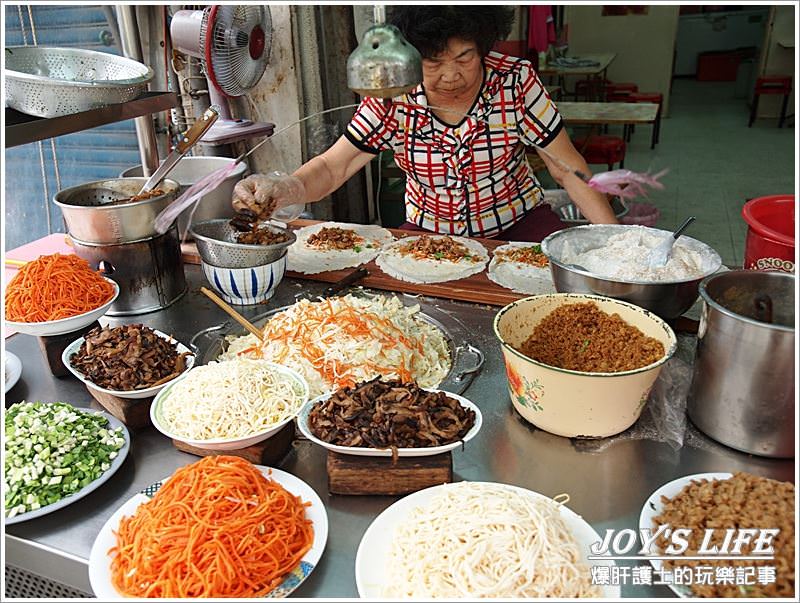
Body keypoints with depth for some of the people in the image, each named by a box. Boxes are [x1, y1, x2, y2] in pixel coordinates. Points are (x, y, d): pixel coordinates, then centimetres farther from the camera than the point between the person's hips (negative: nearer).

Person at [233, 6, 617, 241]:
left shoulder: (516, 83, -14)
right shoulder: (392, 100, -13)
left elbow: (568, 170, -10)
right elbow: (332, 167, -13)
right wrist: (282, 190, -36)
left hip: (517, 220, -1)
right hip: (428, 230, 1)